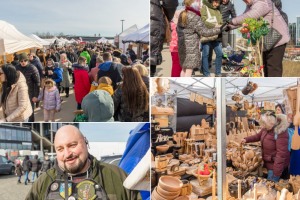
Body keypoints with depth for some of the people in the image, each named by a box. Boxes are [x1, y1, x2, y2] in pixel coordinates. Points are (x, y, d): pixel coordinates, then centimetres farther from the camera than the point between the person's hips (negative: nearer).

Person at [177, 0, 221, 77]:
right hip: (191, 47, -9)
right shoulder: (195, 18, -15)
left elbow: (178, 29, 19)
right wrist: (219, 29, -7)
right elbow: (205, 32, -13)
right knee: (189, 69, -3)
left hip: (181, 46, 9)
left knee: (184, 68, 18)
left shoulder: (182, 15, 10)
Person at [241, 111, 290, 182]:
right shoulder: (267, 128, -4)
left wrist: (276, 171, -25)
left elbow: (281, 153, -28)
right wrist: (246, 139, 2)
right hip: (268, 161, 8)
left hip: (275, 163, -8)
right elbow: (258, 136, 16)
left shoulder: (281, 133, -29)